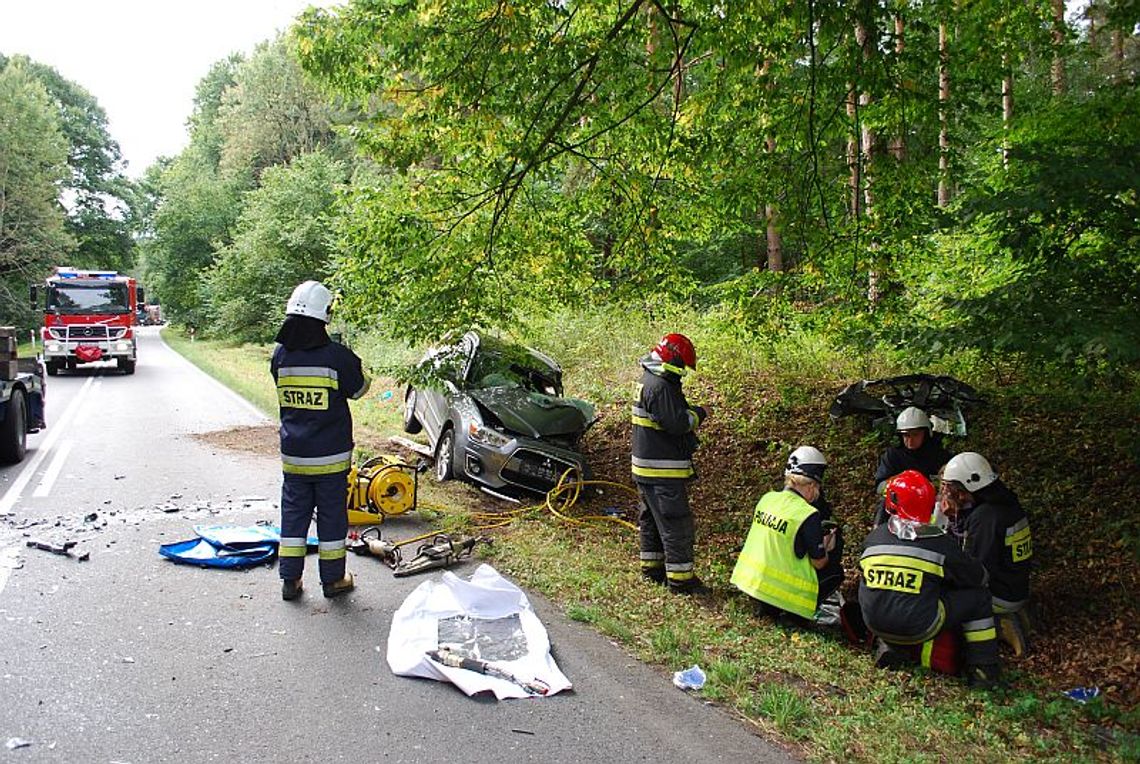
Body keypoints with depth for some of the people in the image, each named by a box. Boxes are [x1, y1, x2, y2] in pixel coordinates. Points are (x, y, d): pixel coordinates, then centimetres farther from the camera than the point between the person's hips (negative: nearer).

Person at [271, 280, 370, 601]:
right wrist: (352, 363, 16)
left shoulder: (280, 355, -5)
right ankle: (333, 579, 19)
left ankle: (290, 579, 20)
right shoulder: (338, 356, -16)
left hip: (293, 455, 3)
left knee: (293, 513, 14)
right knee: (332, 515, 9)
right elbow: (359, 389, -1)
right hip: (331, 456, -3)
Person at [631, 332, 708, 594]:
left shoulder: (647, 380, 12)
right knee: (676, 523, -4)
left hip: (645, 468, 11)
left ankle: (652, 568, 31)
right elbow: (677, 423, -24)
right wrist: (698, 414, -9)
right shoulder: (660, 386, -21)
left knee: (651, 519, 19)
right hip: (663, 470, -11)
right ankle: (680, 578, 2)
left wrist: (689, 412, 5)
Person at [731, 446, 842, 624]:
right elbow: (819, 563, -10)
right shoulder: (809, 516, -19)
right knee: (836, 571, 14)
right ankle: (797, 611, 1)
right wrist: (826, 547, 11)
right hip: (781, 593, -6)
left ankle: (767, 604, 15)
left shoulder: (766, 498, 1)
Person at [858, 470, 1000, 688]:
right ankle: (983, 669, 16)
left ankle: (889, 646, 18)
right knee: (977, 596, 10)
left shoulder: (873, 538, 3)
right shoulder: (940, 543, -6)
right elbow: (978, 576, 8)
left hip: (875, 625, 4)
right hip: (917, 629, -4)